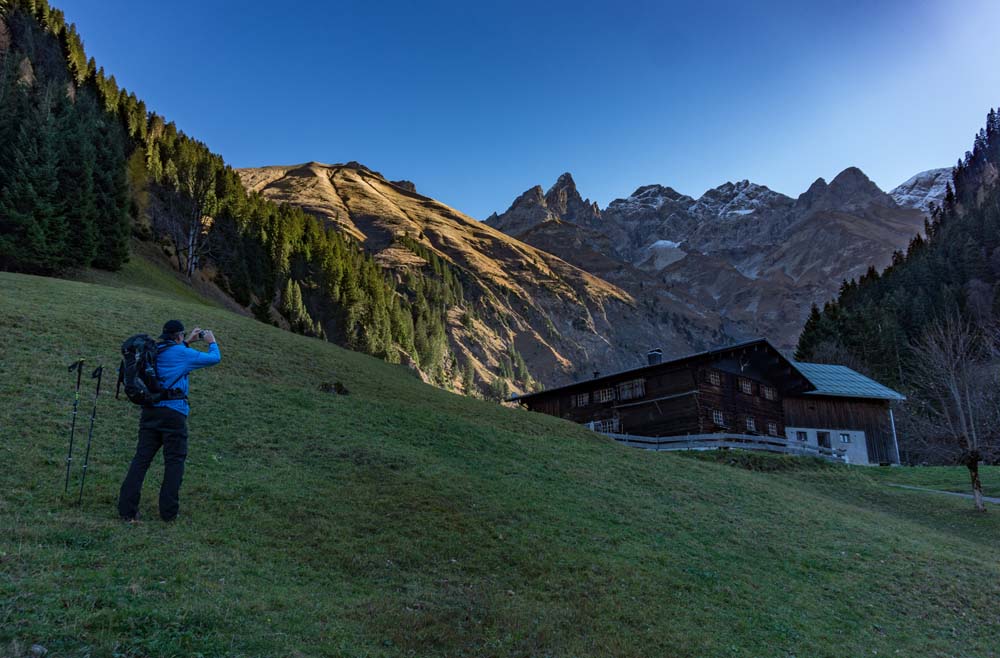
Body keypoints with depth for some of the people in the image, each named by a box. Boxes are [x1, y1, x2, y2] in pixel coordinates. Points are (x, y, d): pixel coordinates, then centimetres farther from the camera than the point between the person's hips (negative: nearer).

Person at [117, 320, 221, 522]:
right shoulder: (182, 353, -8)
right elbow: (214, 358, 1)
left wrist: (187, 342, 33)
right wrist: (212, 342, 19)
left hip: (149, 412, 6)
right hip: (173, 413, -6)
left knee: (141, 458, 7)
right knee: (174, 461, 3)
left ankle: (127, 509, 6)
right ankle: (168, 511, 5)